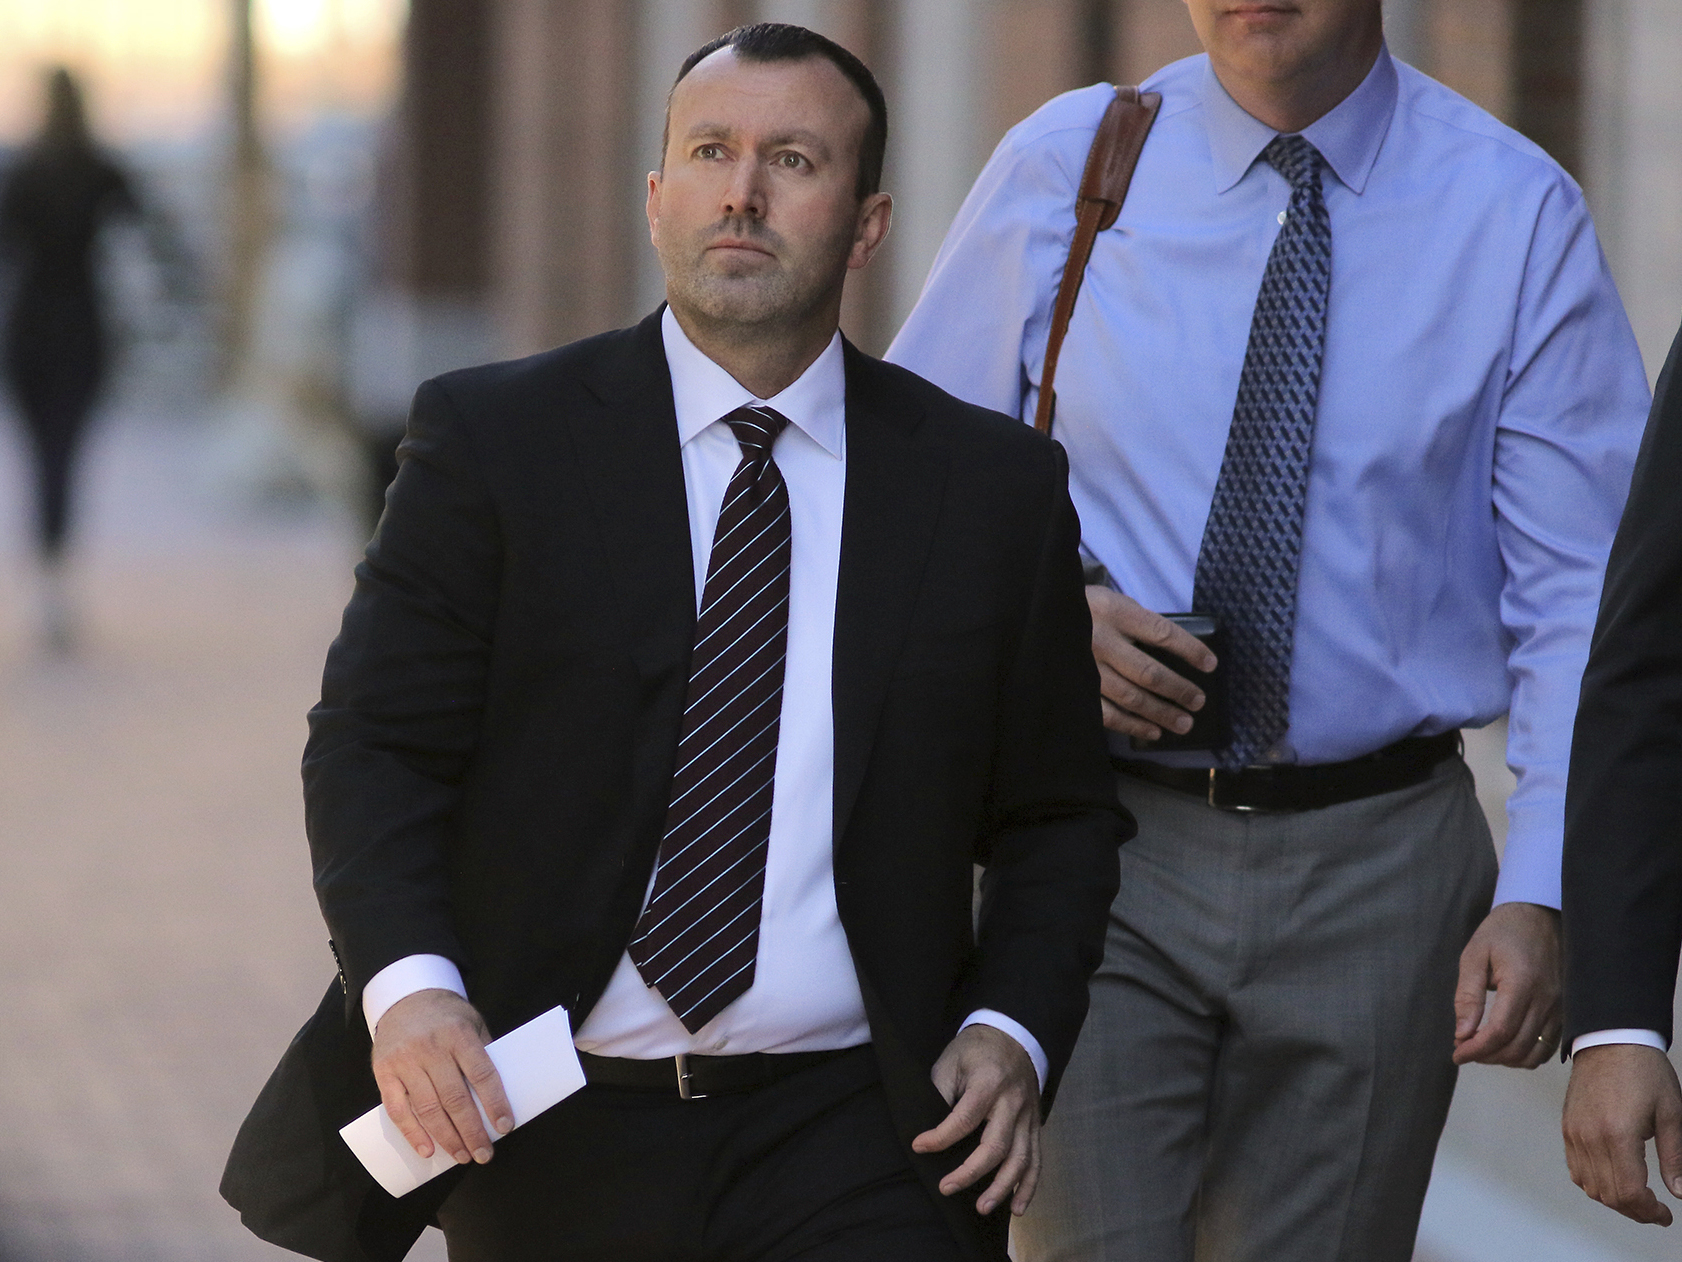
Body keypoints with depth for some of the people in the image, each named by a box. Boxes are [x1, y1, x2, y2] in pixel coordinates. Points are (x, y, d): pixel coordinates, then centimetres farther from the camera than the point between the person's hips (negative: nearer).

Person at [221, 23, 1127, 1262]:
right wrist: (406, 984, -20)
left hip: (855, 1152, 0)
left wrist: (1014, 1036, -6)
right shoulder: (494, 439, 1)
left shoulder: (995, 486, 6)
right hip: (545, 1135, 0)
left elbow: (1057, 817, 12)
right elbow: (376, 747, -2)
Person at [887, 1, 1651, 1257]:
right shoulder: (1059, 170, 1)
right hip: (1101, 842, 0)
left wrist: (1538, 894, -14)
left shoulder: (1518, 213, -2)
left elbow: (1580, 600, -3)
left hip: (1372, 866, 0)